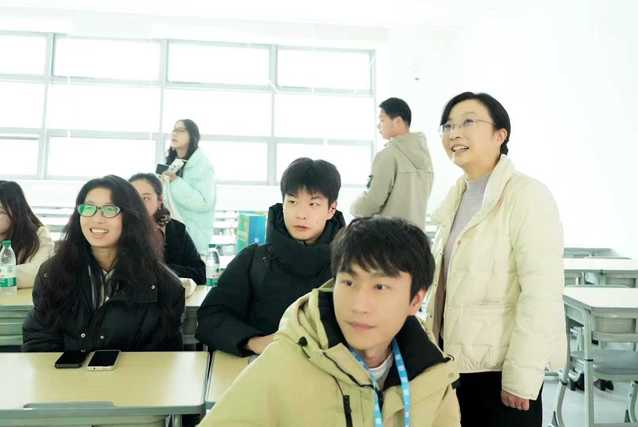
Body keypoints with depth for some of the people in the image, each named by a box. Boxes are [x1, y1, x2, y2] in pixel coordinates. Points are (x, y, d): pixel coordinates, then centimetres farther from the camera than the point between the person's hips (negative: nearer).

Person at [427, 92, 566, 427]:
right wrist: (432, 344, 10)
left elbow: (542, 293, -19)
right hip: (457, 357, 7)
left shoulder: (527, 195, -15)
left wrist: (521, 378, -18)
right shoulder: (458, 195, 7)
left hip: (501, 365, -7)